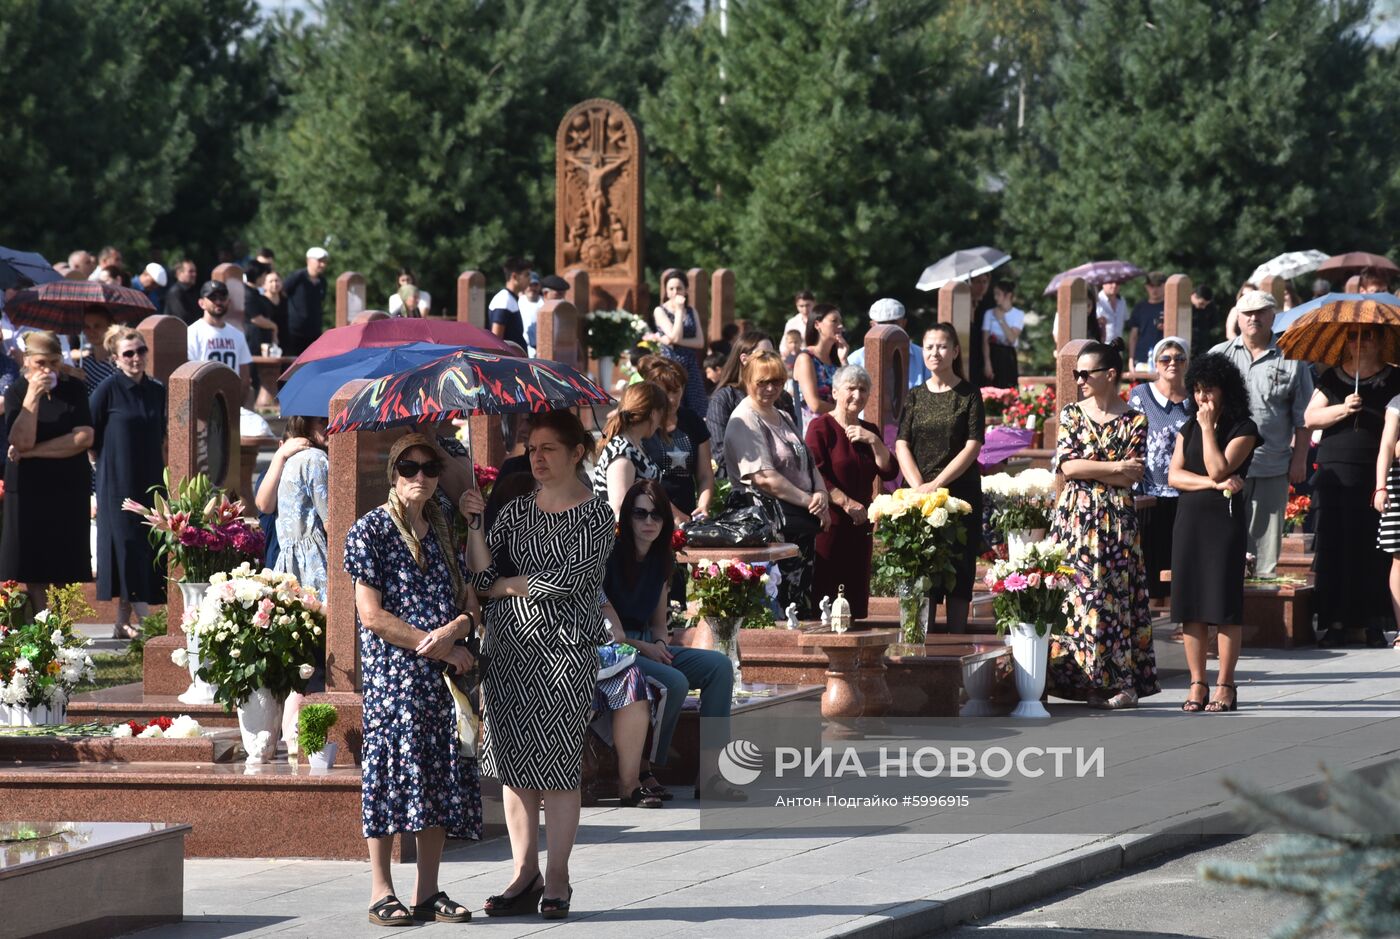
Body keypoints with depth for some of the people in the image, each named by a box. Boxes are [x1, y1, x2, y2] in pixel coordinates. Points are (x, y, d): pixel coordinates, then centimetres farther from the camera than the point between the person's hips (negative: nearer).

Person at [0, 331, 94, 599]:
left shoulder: (74, 390, 3)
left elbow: (84, 438, -8)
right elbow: (22, 441, -13)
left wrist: (34, 452, -10)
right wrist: (32, 397, -19)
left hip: (70, 489, 1)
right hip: (28, 491, -1)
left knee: (65, 576, -2)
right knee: (33, 577, -3)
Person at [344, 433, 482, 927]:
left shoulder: (444, 531, 15)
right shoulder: (371, 530, -2)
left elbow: (469, 604, 14)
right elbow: (372, 615, -9)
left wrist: (454, 629, -10)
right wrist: (437, 645, -12)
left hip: (442, 676, 5)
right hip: (392, 674, -5)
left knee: (439, 779, 3)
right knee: (393, 773, -8)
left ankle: (428, 891, 7)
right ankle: (381, 892, -4)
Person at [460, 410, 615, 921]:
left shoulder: (595, 515, -2)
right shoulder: (516, 511, 12)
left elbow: (566, 580, -12)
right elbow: (483, 574, 4)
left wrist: (501, 586, -2)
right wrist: (474, 525, -10)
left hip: (564, 648, -5)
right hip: (507, 645, 5)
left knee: (556, 763, -5)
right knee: (512, 762, 3)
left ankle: (557, 879, 1)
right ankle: (524, 875, 9)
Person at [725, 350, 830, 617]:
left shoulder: (783, 418, 20)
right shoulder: (745, 421, -8)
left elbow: (809, 463, 19)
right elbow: (764, 478, -17)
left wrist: (822, 495, -3)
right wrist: (809, 501, -14)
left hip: (802, 516, 9)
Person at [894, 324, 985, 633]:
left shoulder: (969, 395, 1)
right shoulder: (915, 397, 11)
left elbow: (973, 447, -6)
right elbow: (902, 446, 4)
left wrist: (936, 485, -14)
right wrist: (918, 486, -13)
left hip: (959, 493, -3)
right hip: (918, 498, 3)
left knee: (958, 572, -3)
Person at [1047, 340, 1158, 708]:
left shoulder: (1134, 421, 2)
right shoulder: (1072, 414, 9)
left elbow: (1134, 476, -6)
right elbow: (1066, 465, -3)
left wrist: (1088, 468, -8)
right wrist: (1114, 467, -8)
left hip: (1116, 519, -2)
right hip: (1075, 515, 2)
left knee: (1114, 593, -4)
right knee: (1076, 592, -3)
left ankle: (1122, 682, -1)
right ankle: (1084, 677, 1)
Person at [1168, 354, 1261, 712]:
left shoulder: (1243, 429, -1)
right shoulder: (1188, 429, 14)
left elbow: (1218, 469, -14)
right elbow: (1174, 475, 3)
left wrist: (1208, 428, -8)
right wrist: (1213, 484, -10)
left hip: (1225, 518, -5)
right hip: (1190, 518, 5)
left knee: (1224, 603, -6)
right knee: (1190, 604, 1)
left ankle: (1225, 686, -2)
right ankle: (1197, 684, 5)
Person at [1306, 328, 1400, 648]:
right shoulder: (1331, 379, 13)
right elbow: (1310, 418, 4)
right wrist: (1342, 409, -13)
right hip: (1334, 475, 2)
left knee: (1373, 551, -4)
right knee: (1333, 547, -2)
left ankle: (1373, 623, 3)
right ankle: (1335, 622, 2)